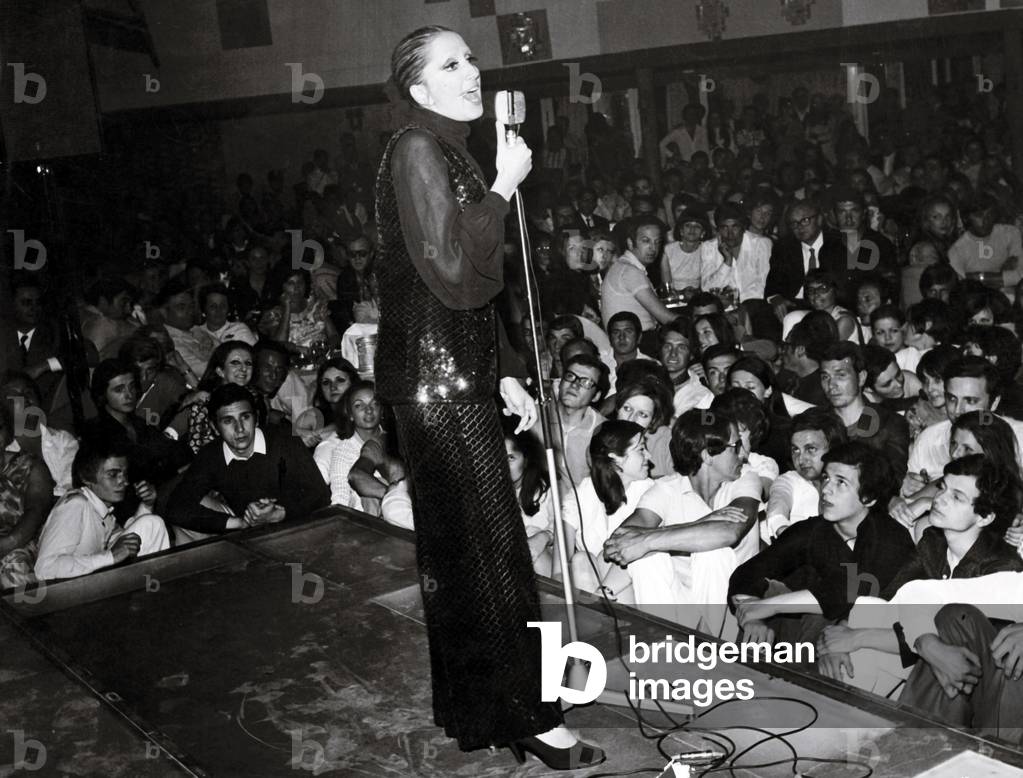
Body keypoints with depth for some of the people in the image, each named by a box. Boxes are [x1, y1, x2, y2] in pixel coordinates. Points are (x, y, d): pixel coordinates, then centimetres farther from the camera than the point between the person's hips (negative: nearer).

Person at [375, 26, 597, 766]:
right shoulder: (416, 151, -13)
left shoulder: (455, 154, 16)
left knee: (458, 545, 15)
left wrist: (505, 374, 16)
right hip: (434, 375, -9)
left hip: (458, 373, 9)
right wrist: (504, 188, -17)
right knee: (488, 545, -5)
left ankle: (472, 705, 26)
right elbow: (454, 274, -23)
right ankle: (525, 715, 5)